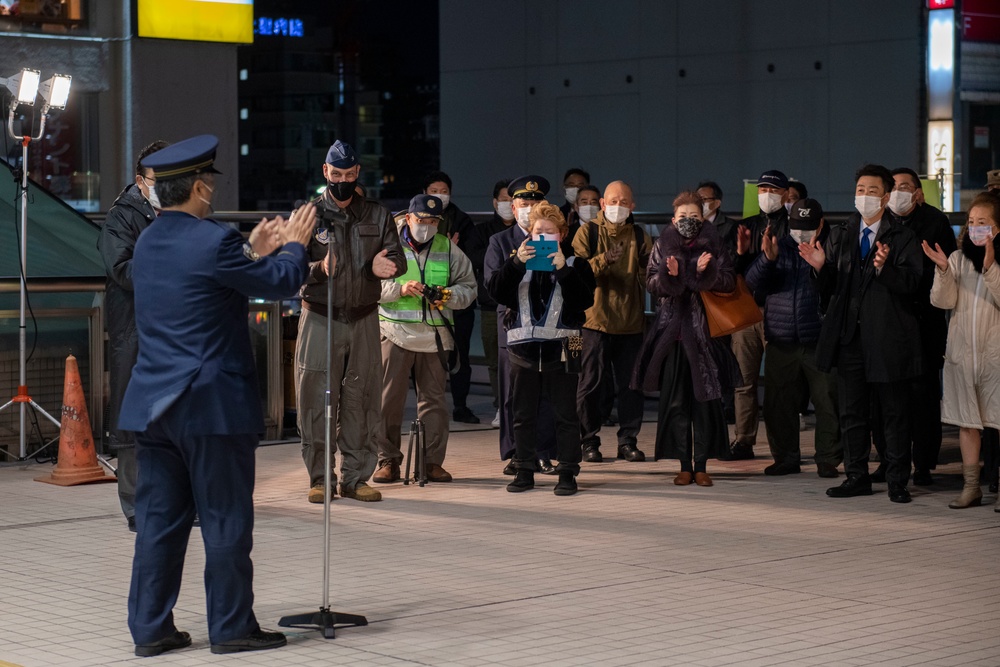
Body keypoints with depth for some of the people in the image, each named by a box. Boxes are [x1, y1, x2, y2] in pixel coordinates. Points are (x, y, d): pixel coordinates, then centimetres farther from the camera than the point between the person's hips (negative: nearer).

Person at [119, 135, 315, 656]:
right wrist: (294, 245, 12)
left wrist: (254, 254, 25)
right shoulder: (213, 241, -16)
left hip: (152, 405, 7)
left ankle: (150, 627, 13)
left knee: (158, 517, 10)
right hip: (212, 405, -7)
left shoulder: (147, 242, 10)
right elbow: (282, 282, -6)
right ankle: (231, 627, 10)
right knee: (226, 520, 3)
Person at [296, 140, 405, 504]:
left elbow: (399, 259, 6)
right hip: (320, 318, -2)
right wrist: (319, 268, -26)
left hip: (364, 319, 2)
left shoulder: (377, 216, 11)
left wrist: (386, 265, -18)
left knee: (361, 399, 5)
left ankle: (356, 477, 12)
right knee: (317, 399, -3)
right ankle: (320, 478, 5)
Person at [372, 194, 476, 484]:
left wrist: (449, 296, -7)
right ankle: (388, 461, 5)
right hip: (395, 332, -2)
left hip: (434, 335, 2)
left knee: (434, 398, 3)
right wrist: (399, 289, -14)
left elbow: (468, 287, 13)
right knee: (389, 398, -3)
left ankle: (433, 462, 10)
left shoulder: (448, 249, 11)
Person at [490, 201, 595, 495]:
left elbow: (585, 300, -9)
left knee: (566, 414, 0)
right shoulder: (518, 263, 12)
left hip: (560, 349, -3)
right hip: (522, 347, 3)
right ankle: (525, 470, 16)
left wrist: (563, 269, -18)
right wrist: (516, 263, -16)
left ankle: (568, 472, 4)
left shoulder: (574, 264, 6)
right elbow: (497, 292, -4)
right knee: (523, 415, 8)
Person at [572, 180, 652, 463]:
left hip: (631, 321, 3)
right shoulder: (588, 233, 2)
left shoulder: (639, 236, 10)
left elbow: (650, 275, 5)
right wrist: (604, 260, -23)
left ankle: (628, 441, 13)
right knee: (591, 383, 0)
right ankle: (589, 441, 8)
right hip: (596, 320, -3)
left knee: (631, 384, 5)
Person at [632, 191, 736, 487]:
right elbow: (651, 283, 0)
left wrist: (707, 271, -18)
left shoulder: (713, 245, 5)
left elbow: (730, 282, -1)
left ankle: (701, 465, 5)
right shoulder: (662, 246, 7)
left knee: (705, 401, -2)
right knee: (674, 401, 0)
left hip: (704, 331, -1)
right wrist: (669, 275, -19)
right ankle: (684, 465, 7)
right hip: (672, 331, 1)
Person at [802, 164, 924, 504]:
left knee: (894, 414, 3)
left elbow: (912, 283, -14)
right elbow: (830, 288, 9)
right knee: (851, 412, 10)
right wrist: (821, 267, -10)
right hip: (849, 336, 4)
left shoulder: (903, 238, -2)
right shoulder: (839, 236, 11)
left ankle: (897, 481, 10)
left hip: (888, 336, -4)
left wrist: (884, 268, -30)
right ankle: (856, 477, 20)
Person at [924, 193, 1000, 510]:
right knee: (966, 422, 9)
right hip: (962, 351, 4)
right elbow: (944, 301, -1)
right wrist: (943, 271, -17)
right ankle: (971, 486, 16)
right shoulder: (959, 258, 7)